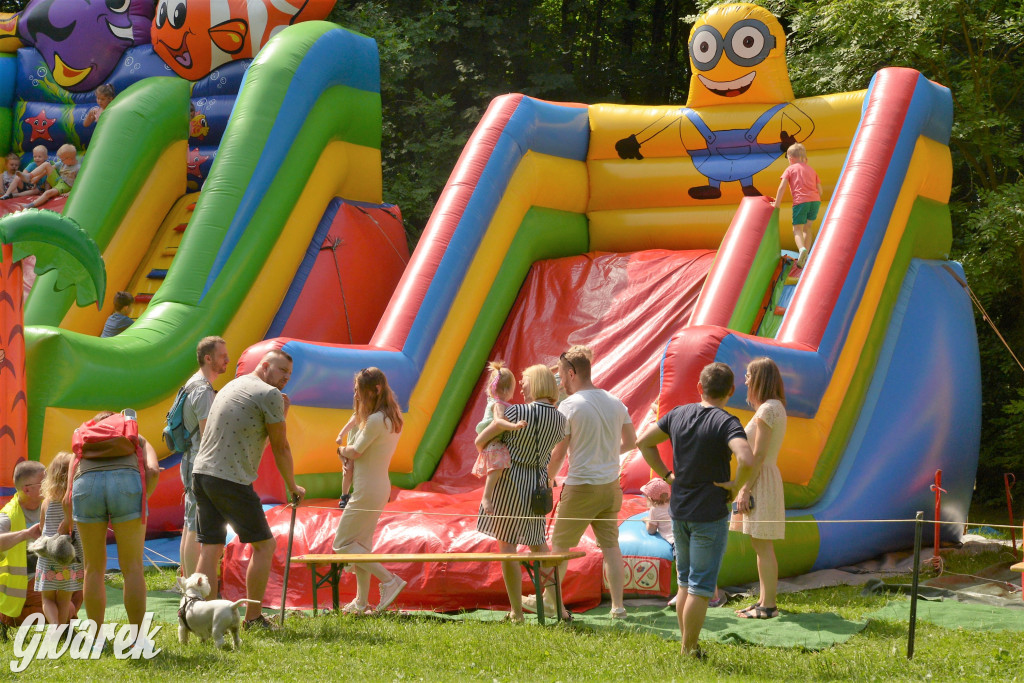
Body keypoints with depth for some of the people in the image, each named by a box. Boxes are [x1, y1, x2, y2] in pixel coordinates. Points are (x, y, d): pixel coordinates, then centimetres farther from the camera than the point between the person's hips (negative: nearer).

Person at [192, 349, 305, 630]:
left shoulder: (232, 386, 23)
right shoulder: (269, 394, -5)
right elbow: (280, 448, 0)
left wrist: (279, 415, 18)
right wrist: (293, 487, 12)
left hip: (202, 472, 8)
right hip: (231, 480, -8)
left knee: (210, 549, 5)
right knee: (264, 544, 3)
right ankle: (253, 618, 5)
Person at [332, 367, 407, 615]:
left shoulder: (376, 420, -21)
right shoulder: (391, 418, 9)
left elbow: (354, 452, -14)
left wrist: (341, 450, 5)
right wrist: (357, 417, 4)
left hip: (368, 490, -10)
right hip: (379, 486, 10)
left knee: (342, 543, -2)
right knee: (361, 543, 16)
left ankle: (389, 580, -8)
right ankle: (361, 602, 19)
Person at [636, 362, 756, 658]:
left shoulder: (678, 414, 3)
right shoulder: (726, 423, -16)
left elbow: (644, 442, 12)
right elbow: (746, 460, -32)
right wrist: (736, 485, -14)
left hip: (679, 511, 6)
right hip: (711, 514, -6)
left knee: (685, 583, 18)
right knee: (701, 587, 2)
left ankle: (686, 643, 24)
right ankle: (690, 651, 4)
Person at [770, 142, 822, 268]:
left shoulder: (790, 169, 11)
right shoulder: (811, 170, 25)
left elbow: (782, 187, 0)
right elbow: (820, 190, 18)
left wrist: (777, 204, 4)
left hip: (800, 201, -5)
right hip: (815, 201, 5)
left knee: (797, 229, -2)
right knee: (807, 227, 20)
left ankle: (802, 249, -32)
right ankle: (805, 256, 16)